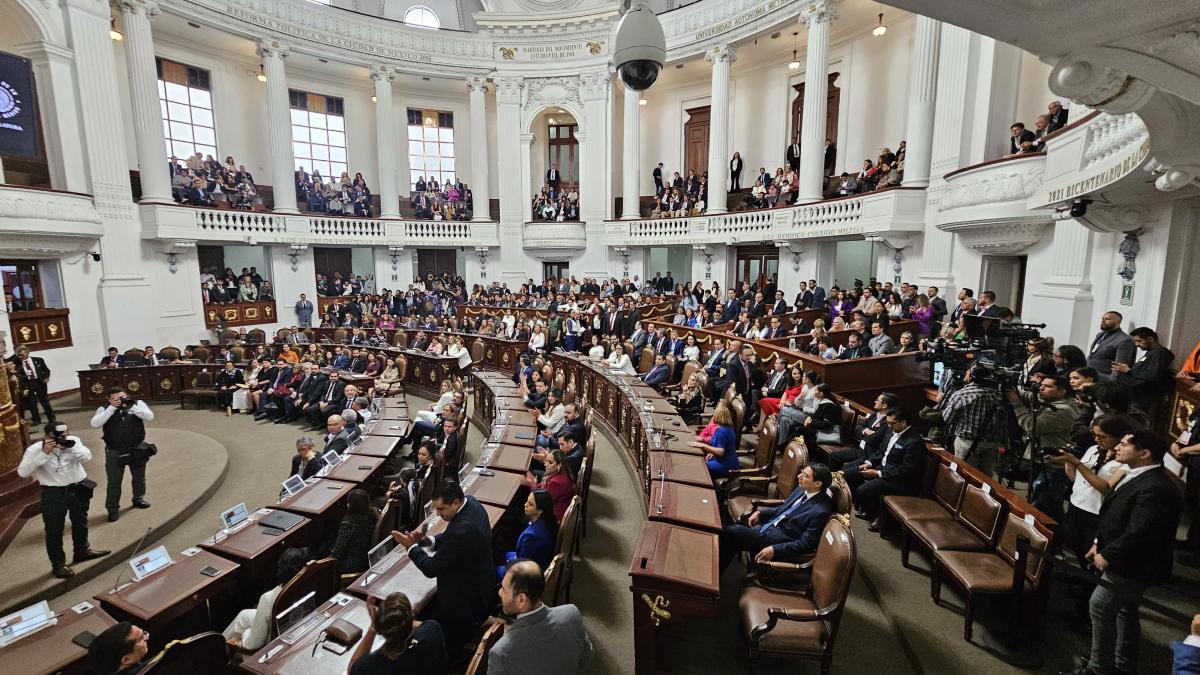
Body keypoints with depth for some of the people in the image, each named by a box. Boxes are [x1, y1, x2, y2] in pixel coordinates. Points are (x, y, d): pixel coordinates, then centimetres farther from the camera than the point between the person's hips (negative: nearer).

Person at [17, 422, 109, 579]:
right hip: (53, 493, -3)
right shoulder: (35, 449, -12)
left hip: (79, 489, 3)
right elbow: (22, 472, -19)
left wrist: (70, 447, -27)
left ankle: (82, 551, 40)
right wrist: (44, 453, -28)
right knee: (54, 530, 3)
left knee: (80, 522, 21)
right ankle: (58, 564, 15)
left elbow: (87, 457, -14)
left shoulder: (73, 441, -5)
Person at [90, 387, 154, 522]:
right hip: (114, 452, -1)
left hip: (137, 449, 1)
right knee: (114, 482, 7)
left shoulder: (137, 403, -3)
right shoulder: (104, 409, -3)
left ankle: (138, 499, 40)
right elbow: (95, 424, -17)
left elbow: (149, 416, -15)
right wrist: (112, 408, -21)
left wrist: (130, 406, -22)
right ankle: (112, 510, 21)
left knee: (139, 477, 19)